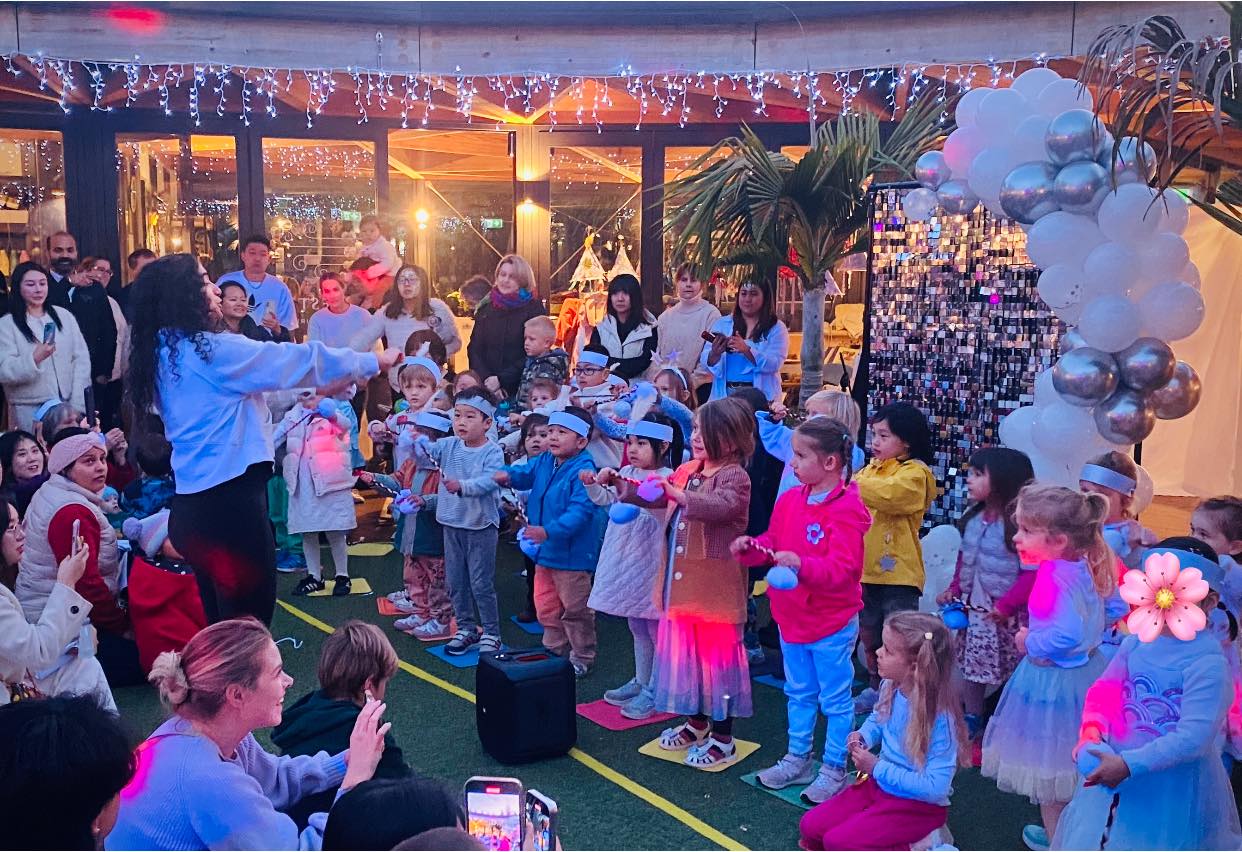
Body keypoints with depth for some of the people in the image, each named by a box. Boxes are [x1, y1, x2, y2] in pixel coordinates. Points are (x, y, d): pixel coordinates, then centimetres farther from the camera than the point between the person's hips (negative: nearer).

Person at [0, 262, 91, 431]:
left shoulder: (64, 315, 7)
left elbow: (81, 359, 3)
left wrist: (77, 403, -6)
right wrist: (34, 358, -26)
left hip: (68, 404, 2)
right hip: (29, 410, -2)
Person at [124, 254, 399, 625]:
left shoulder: (161, 355, 11)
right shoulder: (212, 350, -15)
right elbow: (296, 359, -9)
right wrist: (374, 361, 1)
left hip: (194, 502, 9)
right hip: (228, 502, -9)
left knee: (218, 623, 19)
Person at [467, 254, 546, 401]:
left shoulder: (534, 309, -2)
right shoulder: (485, 310, 11)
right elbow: (474, 349, 7)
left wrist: (501, 380, -15)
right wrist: (486, 380, -10)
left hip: (520, 389, -3)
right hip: (486, 388, 3)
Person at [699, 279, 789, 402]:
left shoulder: (776, 329, 4)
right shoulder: (721, 324, 10)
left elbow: (773, 365, -10)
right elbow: (705, 363, 4)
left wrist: (746, 350, -24)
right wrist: (715, 354, -17)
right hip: (725, 394, 2)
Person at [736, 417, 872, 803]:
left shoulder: (846, 509, -21)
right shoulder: (789, 500, 1)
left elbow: (844, 569, -27)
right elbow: (773, 544, 11)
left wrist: (802, 565, -39)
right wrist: (751, 547, -9)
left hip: (832, 624, -7)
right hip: (791, 617, 7)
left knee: (835, 699, 9)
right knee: (799, 693, 21)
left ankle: (834, 770, 24)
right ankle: (798, 759, 37)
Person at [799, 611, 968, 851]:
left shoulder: (940, 718, -30)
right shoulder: (893, 688, -8)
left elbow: (935, 788, -30)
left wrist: (878, 768, -25)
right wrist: (862, 737, -7)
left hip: (920, 804, -7)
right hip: (880, 784, 7)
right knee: (811, 826, -1)